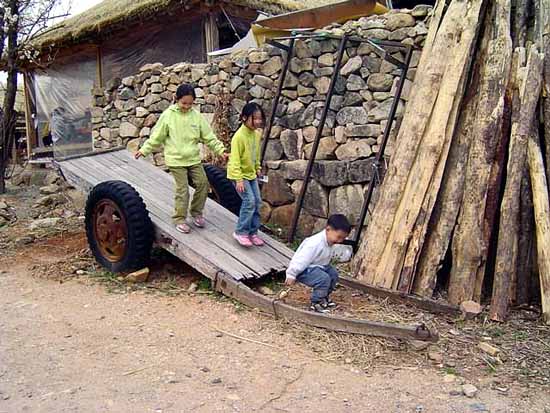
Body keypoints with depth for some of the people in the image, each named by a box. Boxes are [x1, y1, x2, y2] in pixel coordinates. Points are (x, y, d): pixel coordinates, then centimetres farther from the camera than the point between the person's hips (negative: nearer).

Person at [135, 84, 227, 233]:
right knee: (182, 190, -3)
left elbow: (208, 136, 3)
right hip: (176, 160, -4)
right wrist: (144, 150, -2)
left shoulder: (196, 115, 0)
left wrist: (220, 149, -4)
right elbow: (157, 137, 0)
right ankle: (180, 219, 15)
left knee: (203, 184, 3)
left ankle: (196, 212, 24)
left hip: (194, 159, 4)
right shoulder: (168, 115, -7)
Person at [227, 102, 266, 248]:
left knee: (257, 201, 6)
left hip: (251, 173, 8)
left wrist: (258, 168, 17)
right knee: (249, 201, -15)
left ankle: (253, 232, 17)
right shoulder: (239, 136, -23)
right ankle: (241, 232, -1)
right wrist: (239, 179, -26)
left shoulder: (257, 133, 1)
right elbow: (235, 159, -23)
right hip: (240, 174, -8)